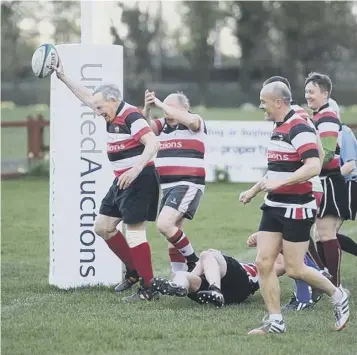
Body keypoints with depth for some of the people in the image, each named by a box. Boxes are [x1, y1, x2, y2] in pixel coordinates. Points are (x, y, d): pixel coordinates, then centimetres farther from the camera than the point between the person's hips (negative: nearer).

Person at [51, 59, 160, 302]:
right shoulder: (113, 115, 10)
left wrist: (136, 170, -37)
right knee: (103, 227, 14)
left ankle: (148, 289, -9)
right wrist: (63, 78, 25)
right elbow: (87, 97, 24)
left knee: (134, 231, -12)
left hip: (139, 180, -10)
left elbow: (152, 143, -28)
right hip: (123, 181, 10)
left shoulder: (131, 116, -18)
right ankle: (133, 270, 22)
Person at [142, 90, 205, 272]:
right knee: (173, 231, 9)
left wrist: (161, 105, -21)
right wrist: (147, 108, -22)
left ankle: (193, 262, -6)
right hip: (168, 186, 8)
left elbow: (189, 120, -25)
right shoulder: (163, 124, 14)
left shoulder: (196, 122, -2)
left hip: (188, 185, -8)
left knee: (164, 225, -21)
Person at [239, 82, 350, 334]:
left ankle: (338, 296, 19)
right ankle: (275, 322, 5)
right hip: (274, 206, 9)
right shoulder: (279, 129, 14)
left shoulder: (299, 129, -17)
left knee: (295, 269, -3)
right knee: (264, 263, 0)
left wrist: (279, 182, -32)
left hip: (296, 209, -9)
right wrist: (253, 191, 28)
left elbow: (314, 166, -28)